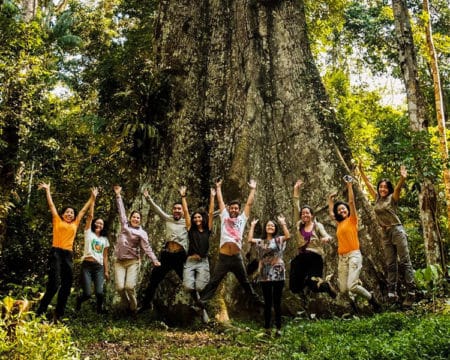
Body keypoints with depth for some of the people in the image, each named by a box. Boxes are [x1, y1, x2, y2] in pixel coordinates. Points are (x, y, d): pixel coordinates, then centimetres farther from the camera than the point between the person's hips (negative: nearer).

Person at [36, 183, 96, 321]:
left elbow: (83, 210, 27)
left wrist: (92, 197, 32)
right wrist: (47, 189, 16)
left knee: (67, 285, 3)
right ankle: (40, 312, -7)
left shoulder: (75, 224, 20)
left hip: (68, 255, 5)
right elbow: (51, 205, 14)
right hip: (56, 253, -5)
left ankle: (58, 314, 11)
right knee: (55, 282, -15)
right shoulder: (57, 221, 12)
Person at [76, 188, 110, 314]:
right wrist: (93, 198, -2)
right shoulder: (88, 233, 9)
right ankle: (79, 300, 28)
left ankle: (100, 308, 17)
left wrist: (106, 271, 9)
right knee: (87, 294, -10)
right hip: (87, 265, -2)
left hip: (99, 267, 2)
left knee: (99, 292, -16)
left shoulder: (105, 239, 17)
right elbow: (90, 215, 0)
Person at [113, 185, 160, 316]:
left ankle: (133, 309, 8)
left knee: (130, 286, -16)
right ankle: (126, 307, 15)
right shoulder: (125, 225, 11)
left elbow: (147, 248, -5)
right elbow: (121, 210, 17)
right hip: (119, 261, 2)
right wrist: (118, 195, 20)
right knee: (120, 287, -11)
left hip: (133, 262, -2)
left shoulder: (142, 233, 3)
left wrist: (155, 260, -17)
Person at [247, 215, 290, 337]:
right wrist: (252, 226, 1)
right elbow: (250, 239, -6)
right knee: (267, 302, 8)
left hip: (278, 274, -2)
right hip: (265, 275, 2)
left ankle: (278, 328, 10)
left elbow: (288, 236, -14)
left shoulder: (279, 240, 6)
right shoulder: (260, 242, 12)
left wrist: (283, 223, -12)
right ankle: (267, 327, 15)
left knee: (277, 302, 2)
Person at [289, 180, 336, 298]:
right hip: (301, 257, 3)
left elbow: (326, 236, -7)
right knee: (294, 287, -2)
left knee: (313, 286, -14)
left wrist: (327, 238, -32)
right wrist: (296, 190, 8)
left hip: (314, 257, -3)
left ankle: (324, 284, 21)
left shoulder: (317, 226, 6)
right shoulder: (299, 225, 11)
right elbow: (296, 207, 10)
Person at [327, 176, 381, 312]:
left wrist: (349, 185, -5)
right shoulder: (339, 223, 18)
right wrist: (330, 200, 38)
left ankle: (371, 299, 6)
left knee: (351, 286, -18)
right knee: (343, 289, -1)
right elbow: (330, 212, 34)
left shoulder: (352, 220, 3)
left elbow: (351, 202, -5)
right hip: (342, 258, 6)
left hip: (354, 255, -6)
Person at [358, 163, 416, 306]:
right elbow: (368, 183, 18)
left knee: (404, 262, -5)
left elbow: (398, 188, -24)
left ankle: (411, 293, -5)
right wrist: (361, 170, 16)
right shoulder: (377, 198, 12)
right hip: (385, 234, 6)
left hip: (397, 231, -6)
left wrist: (402, 178, -43)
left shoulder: (392, 198, -3)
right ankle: (392, 293, 6)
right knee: (391, 265, 6)